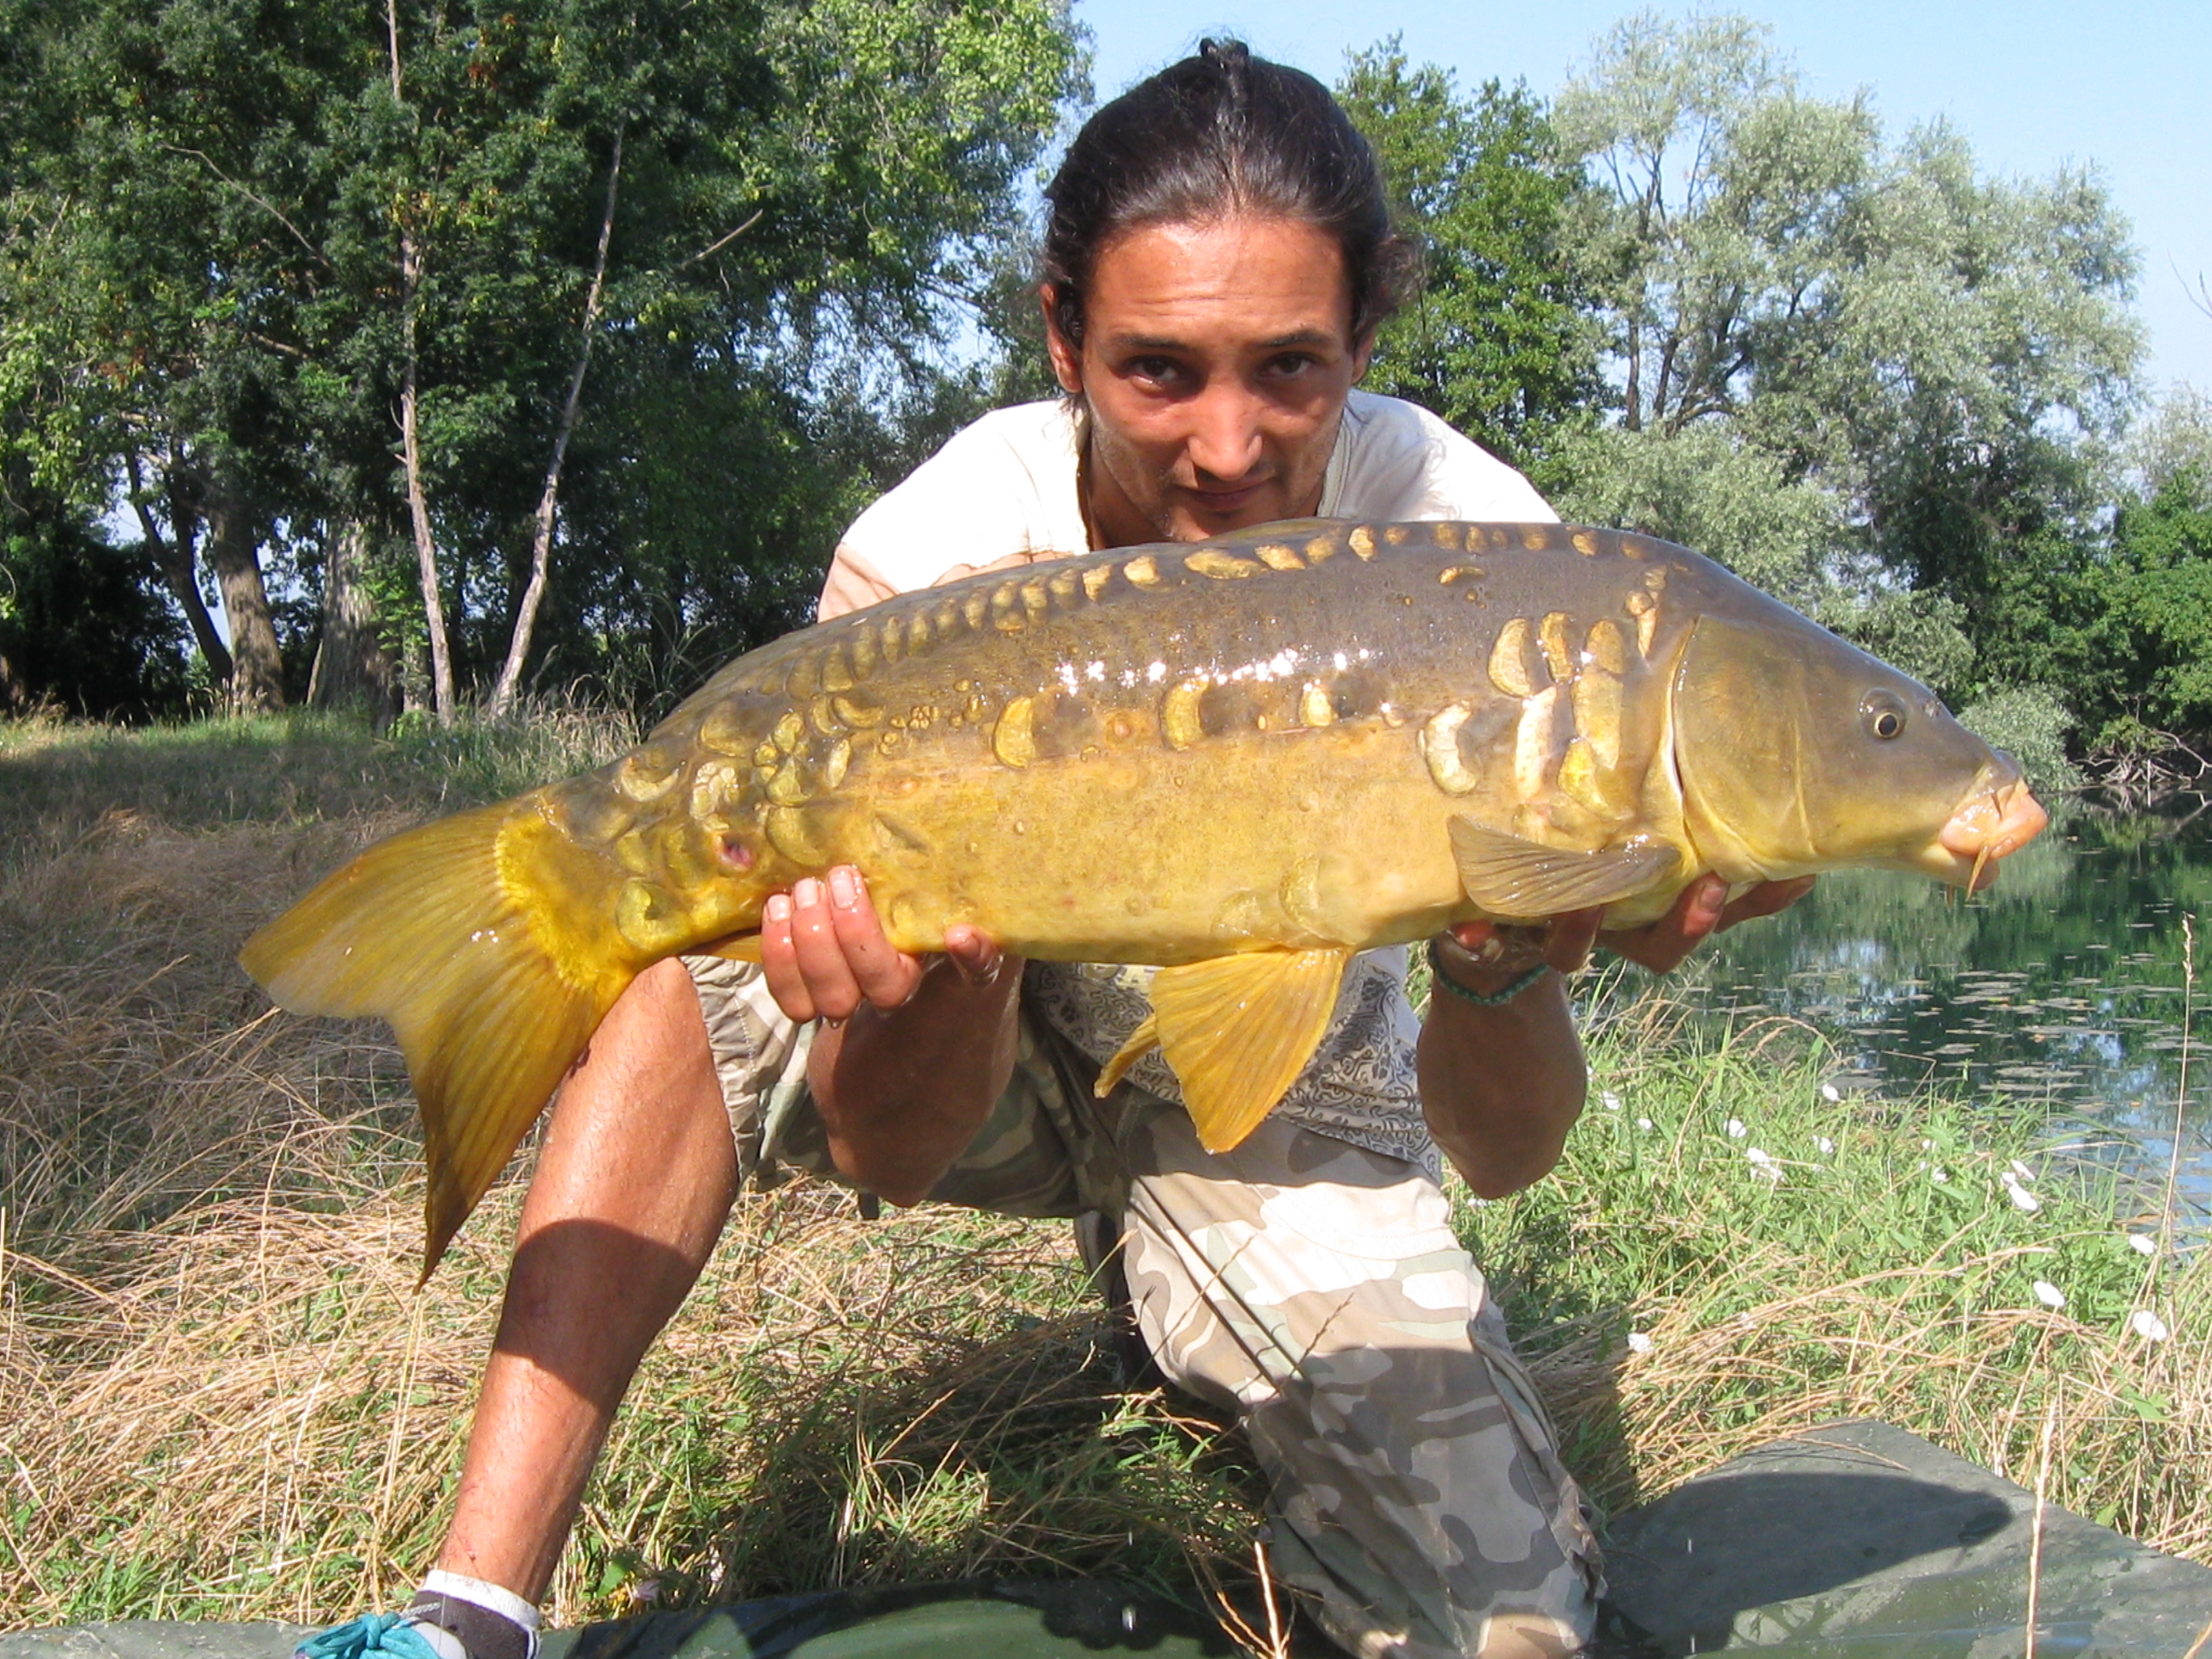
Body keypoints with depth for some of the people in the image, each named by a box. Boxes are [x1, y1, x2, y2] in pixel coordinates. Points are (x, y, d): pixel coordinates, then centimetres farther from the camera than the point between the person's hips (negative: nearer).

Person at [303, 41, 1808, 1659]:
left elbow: (1504, 1155, -26)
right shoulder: (930, 561, -28)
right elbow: (886, 1152, -26)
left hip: (1283, 1099, 1)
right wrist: (950, 980, -49)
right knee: (703, 958, -29)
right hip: (1013, 1055, 0)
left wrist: (1508, 968, -49)